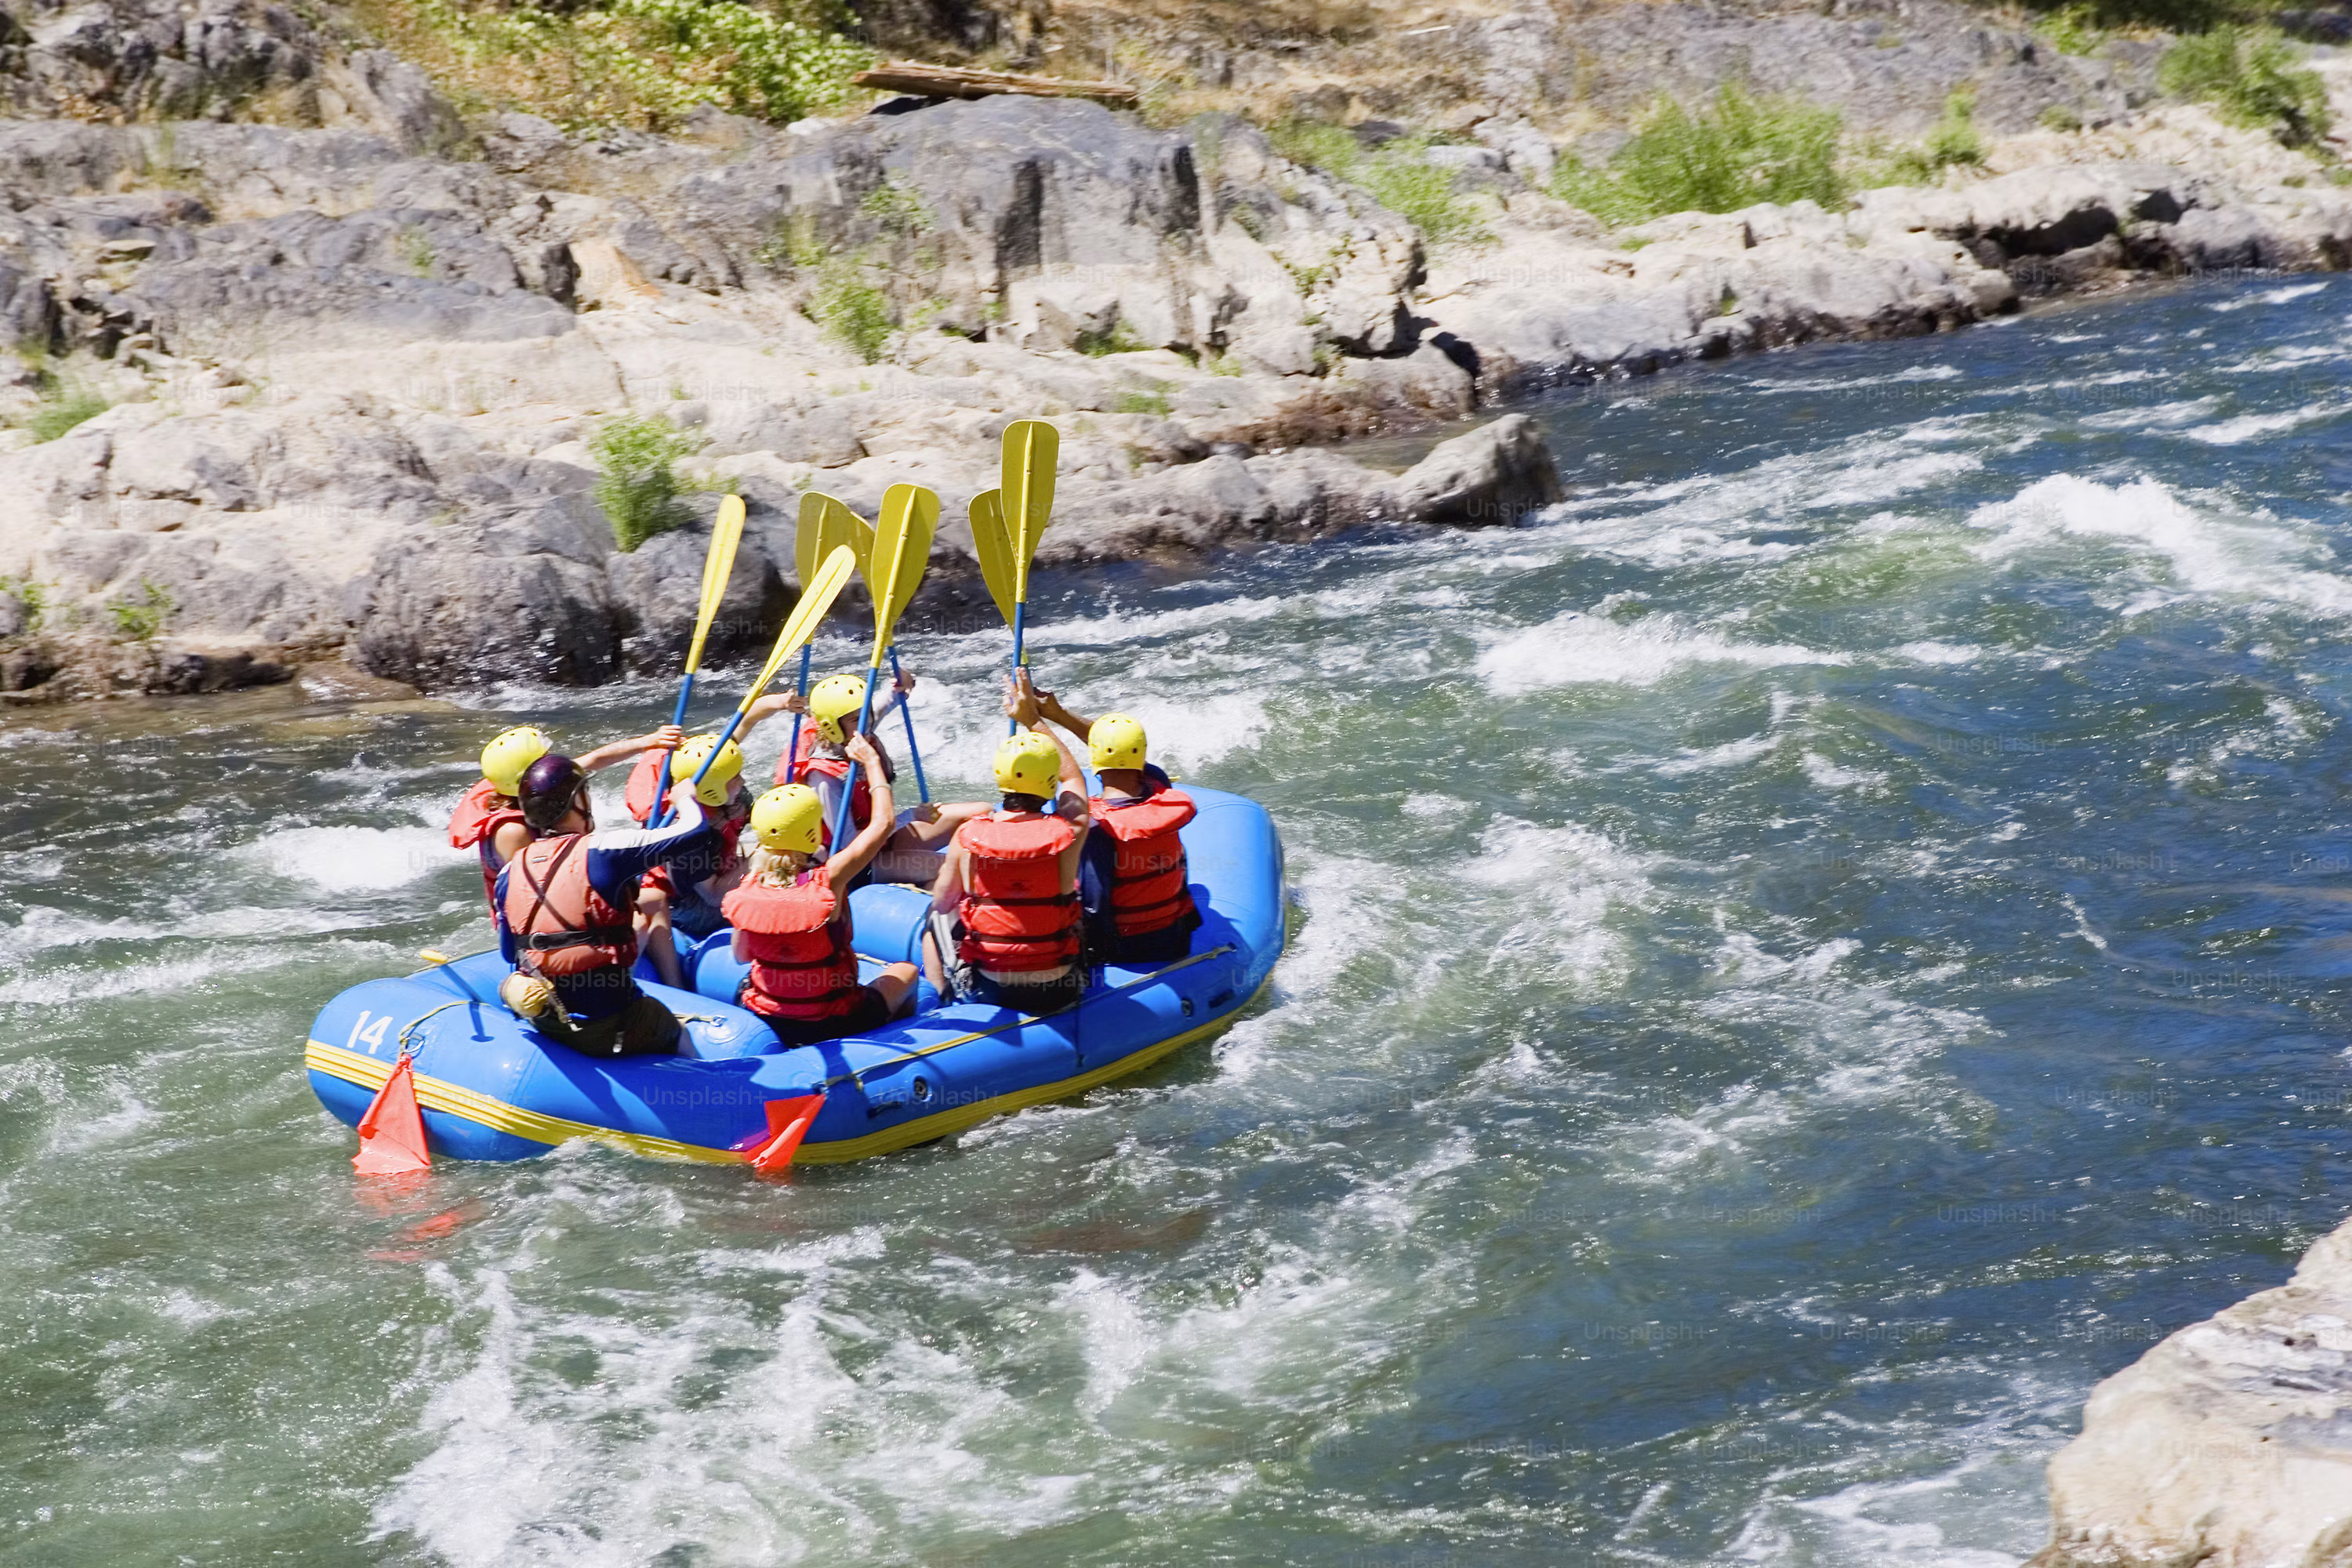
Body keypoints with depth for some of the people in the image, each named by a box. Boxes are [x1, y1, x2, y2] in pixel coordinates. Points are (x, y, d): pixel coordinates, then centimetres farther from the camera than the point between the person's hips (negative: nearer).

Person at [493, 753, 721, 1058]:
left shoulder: (509, 873, 2)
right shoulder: (600, 851, -16)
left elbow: (510, 953, 13)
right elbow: (696, 831, -15)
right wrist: (685, 797, 6)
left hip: (543, 1024, 6)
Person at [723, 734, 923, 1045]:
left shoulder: (748, 887, -14)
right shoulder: (828, 879, -24)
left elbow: (741, 955, 0)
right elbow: (882, 823, -13)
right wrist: (872, 762, -2)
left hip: (764, 1023, 3)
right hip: (834, 1025, -3)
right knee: (905, 971, 25)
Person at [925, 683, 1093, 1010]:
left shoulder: (967, 836, -15)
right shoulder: (1068, 834, -13)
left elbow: (942, 902, 0)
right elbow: (1072, 776, 10)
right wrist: (1034, 722, 19)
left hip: (987, 992, 0)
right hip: (1060, 992, 0)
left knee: (938, 917, 30)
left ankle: (944, 999, 41)